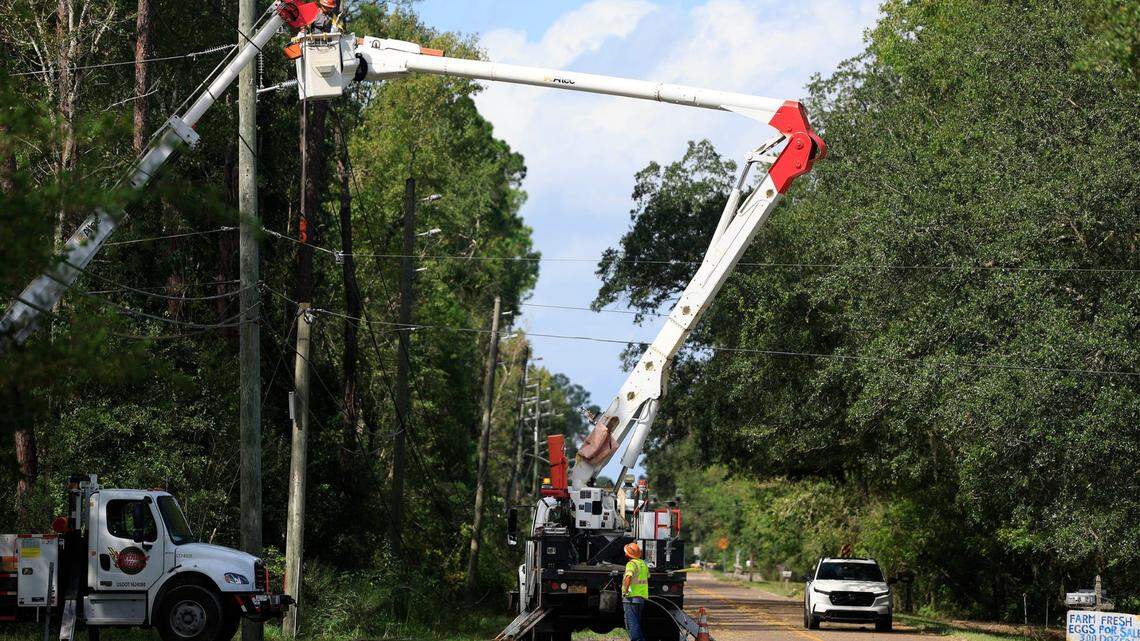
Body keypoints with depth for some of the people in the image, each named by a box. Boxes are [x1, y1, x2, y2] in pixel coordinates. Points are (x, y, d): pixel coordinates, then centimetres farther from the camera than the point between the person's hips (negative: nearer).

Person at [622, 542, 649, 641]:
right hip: (642, 598, 8)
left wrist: (625, 591, -25)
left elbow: (628, 578, -33)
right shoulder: (643, 563, 12)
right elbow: (647, 576, 30)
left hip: (631, 598, -8)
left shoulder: (631, 564, -15)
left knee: (631, 624, -7)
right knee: (637, 623, 18)